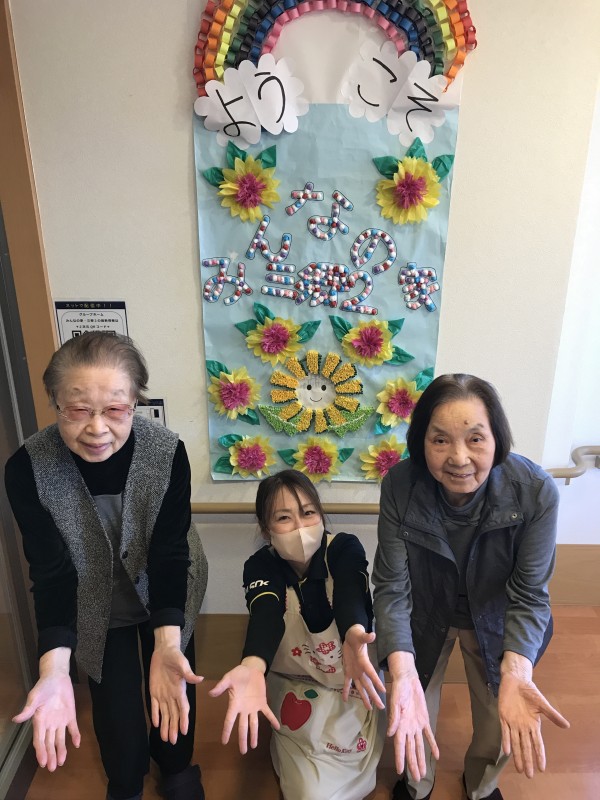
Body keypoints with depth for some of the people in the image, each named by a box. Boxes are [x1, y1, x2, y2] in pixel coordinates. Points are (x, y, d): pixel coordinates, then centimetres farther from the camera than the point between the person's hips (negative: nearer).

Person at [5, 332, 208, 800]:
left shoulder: (168, 452, -29)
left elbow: (169, 553, -24)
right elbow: (52, 571, -23)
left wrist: (167, 643, -37)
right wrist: (54, 668, -35)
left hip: (168, 594, 0)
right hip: (97, 604, 0)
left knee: (172, 689, 14)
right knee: (115, 701, 10)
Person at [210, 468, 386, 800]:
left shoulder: (345, 548, -19)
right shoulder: (260, 566, -18)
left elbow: (349, 594, -40)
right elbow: (266, 614, -37)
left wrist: (354, 635, -64)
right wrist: (253, 667, -60)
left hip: (353, 685, 0)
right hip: (296, 688, 0)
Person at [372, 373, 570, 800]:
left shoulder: (536, 491, -29)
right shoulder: (400, 485, -30)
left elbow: (528, 594, -22)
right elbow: (392, 586, -26)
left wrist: (515, 675, -37)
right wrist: (403, 673, -41)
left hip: (494, 620, 1)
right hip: (424, 618, 0)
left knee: (505, 731, 16)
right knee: (415, 730, 12)